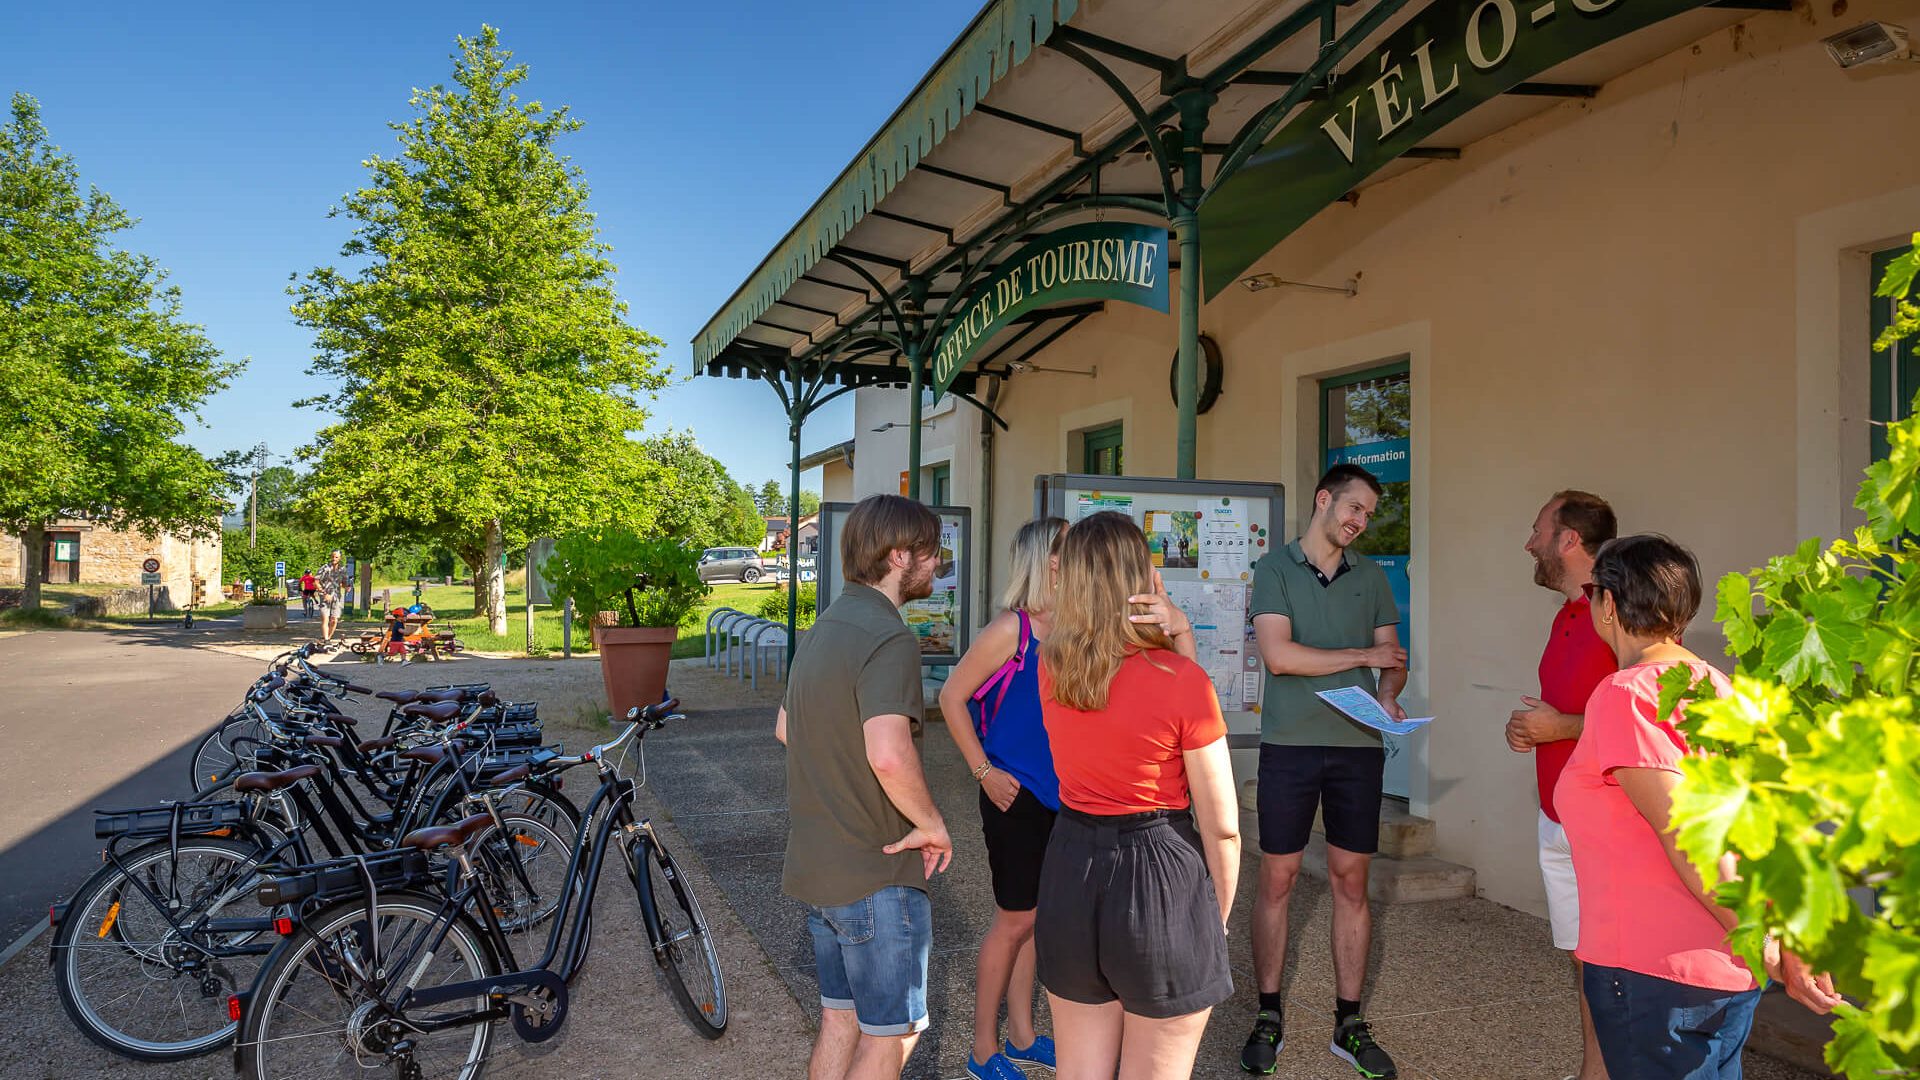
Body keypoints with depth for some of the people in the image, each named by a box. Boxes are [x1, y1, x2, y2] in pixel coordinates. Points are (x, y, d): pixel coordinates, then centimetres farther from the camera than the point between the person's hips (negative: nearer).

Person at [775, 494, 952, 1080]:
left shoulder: (823, 629, 11)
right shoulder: (889, 637, -21)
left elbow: (785, 728, 23)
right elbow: (889, 755, -35)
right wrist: (932, 824, -19)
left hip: (816, 866, 9)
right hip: (877, 875, -9)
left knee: (840, 1021, 20)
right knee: (892, 1033, 7)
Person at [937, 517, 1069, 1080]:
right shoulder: (1011, 628, -17)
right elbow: (952, 696, -13)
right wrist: (984, 771, -12)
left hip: (1062, 796, 6)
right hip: (1016, 796, -6)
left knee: (1035, 917, 18)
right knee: (1014, 921, 5)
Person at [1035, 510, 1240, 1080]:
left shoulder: (1051, 668, -2)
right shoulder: (1183, 681, -16)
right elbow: (1221, 825, -10)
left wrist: (1178, 633, -6)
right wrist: (1218, 916, 5)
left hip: (1070, 874, 5)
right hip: (1160, 882, -5)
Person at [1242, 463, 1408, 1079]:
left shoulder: (1371, 577, 11)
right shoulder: (1275, 569, -1)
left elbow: (1392, 657, 11)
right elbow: (1279, 655, -12)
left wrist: (1387, 695, -11)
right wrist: (1364, 656, -5)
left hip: (1358, 747, 3)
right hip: (1289, 744, -3)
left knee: (1351, 882, 8)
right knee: (1276, 878, 3)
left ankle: (1349, 1025, 21)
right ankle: (1269, 1017, 18)